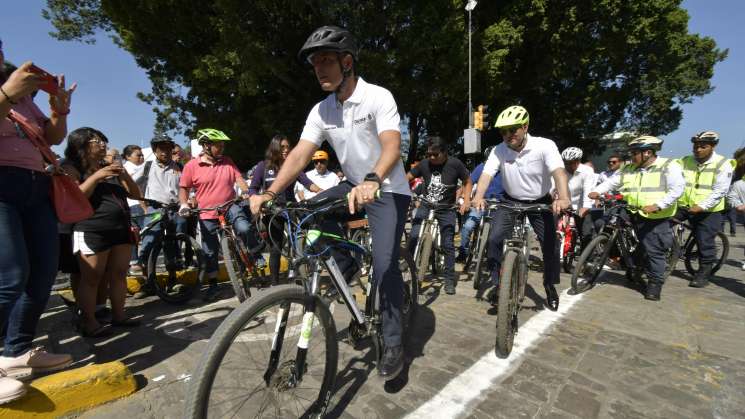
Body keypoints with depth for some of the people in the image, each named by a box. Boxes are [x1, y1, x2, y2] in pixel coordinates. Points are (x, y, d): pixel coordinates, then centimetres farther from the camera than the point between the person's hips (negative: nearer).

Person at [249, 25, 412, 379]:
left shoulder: (378, 97, -16)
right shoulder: (321, 111, -1)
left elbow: (392, 146, -31)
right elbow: (300, 154, -10)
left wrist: (372, 181, -51)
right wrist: (269, 193, -23)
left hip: (388, 190, -6)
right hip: (353, 186, 6)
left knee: (384, 263, -17)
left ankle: (393, 343, 2)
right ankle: (344, 264, 13)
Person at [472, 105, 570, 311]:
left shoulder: (545, 146, -22)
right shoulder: (499, 150, -16)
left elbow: (559, 172, -35)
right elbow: (486, 174, -26)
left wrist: (563, 198, -53)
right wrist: (478, 197, -46)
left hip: (540, 202, -1)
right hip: (510, 201, 1)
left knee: (551, 244, -3)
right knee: (494, 239, -15)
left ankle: (550, 286, 25)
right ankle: (498, 284, 3)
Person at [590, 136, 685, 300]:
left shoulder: (668, 166, -4)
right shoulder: (629, 169, 11)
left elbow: (676, 189, -14)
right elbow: (612, 182, 7)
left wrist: (657, 205, -25)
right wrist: (597, 191, -11)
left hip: (656, 218, -5)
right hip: (633, 216, 5)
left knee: (655, 251, 2)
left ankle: (655, 283, 12)